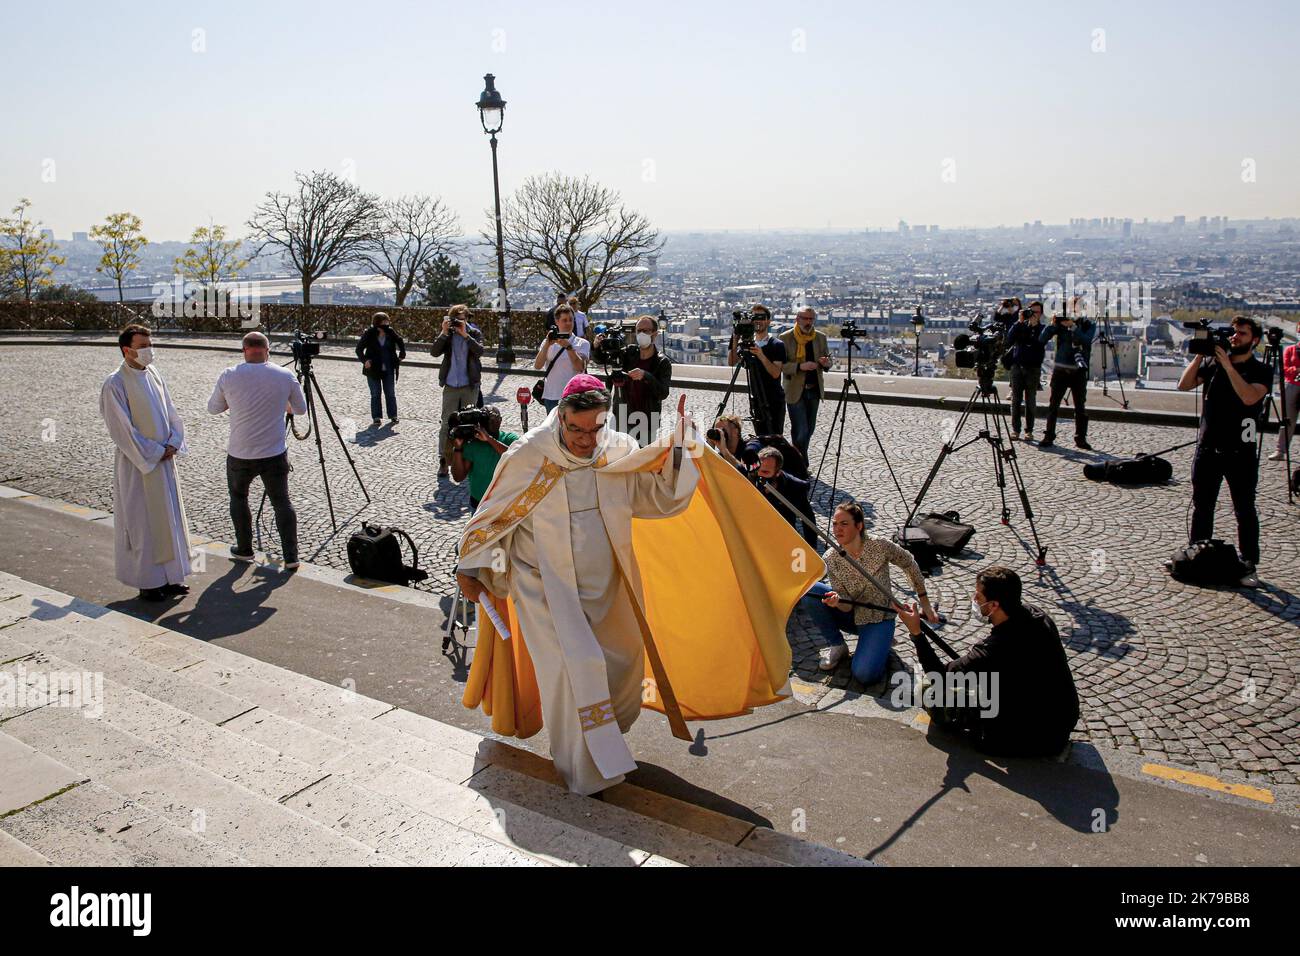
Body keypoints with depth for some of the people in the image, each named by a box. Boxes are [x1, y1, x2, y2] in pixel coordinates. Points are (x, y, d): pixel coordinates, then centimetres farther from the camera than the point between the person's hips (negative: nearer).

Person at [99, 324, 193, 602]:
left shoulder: (154, 375, 7)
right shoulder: (115, 384, -14)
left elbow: (171, 412, 10)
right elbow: (122, 429, -16)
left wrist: (173, 443, -5)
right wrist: (155, 453, -14)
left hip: (165, 461, 7)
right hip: (137, 464, -7)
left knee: (169, 518, 11)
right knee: (142, 522, 1)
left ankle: (170, 577, 22)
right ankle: (147, 582, 12)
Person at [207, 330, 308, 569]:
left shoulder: (229, 376, -8)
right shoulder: (285, 375, -6)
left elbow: (213, 408, 8)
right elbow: (301, 409, 8)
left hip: (239, 455, 0)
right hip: (275, 454, 0)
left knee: (238, 498, 22)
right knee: (282, 502, 11)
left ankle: (244, 550, 29)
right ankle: (291, 556, 7)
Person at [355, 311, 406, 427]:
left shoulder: (390, 333, -5)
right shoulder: (369, 334, -12)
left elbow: (400, 342, 14)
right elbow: (359, 349, -6)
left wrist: (402, 354, 5)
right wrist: (364, 360, -17)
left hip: (389, 369, 2)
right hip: (373, 370, -2)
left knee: (391, 393, 8)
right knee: (375, 394, 5)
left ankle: (393, 416, 18)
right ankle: (376, 418, 12)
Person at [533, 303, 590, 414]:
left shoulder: (582, 343, 3)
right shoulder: (548, 342, 9)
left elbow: (580, 367, -12)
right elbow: (537, 365, -5)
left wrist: (568, 346, -20)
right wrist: (547, 345, -16)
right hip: (551, 397, 2)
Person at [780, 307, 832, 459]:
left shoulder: (821, 337, 8)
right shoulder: (786, 338, -6)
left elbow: (828, 361, 14)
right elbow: (780, 365, -10)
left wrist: (826, 363, -10)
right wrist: (800, 366, -25)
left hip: (814, 390, 5)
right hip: (795, 391, -5)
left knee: (809, 429, 11)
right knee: (800, 431, -9)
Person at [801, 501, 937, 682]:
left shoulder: (880, 546, -21)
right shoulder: (830, 558, -15)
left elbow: (910, 565, -2)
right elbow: (847, 606, -14)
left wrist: (925, 603, -1)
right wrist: (837, 600, -38)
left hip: (878, 617, -3)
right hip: (851, 615, 3)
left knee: (864, 674, -26)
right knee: (808, 591, -23)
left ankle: (881, 642, 8)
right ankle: (837, 646, -4)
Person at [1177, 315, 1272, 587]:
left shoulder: (1261, 371, -3)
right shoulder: (1213, 362, 8)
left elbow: (1249, 397, -21)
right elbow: (1185, 384, -1)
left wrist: (1227, 365, -20)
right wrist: (1200, 354, -8)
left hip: (1241, 452, -3)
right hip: (1207, 447, 4)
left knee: (1245, 510, 2)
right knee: (1201, 506, 12)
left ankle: (1248, 565, 8)